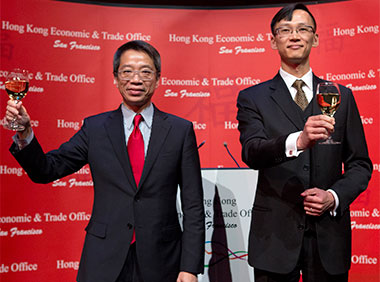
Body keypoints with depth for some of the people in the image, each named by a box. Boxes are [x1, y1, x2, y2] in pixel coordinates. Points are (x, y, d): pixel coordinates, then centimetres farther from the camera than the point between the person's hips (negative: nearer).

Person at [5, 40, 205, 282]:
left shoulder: (181, 130, -2)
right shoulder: (95, 128, 2)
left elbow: (193, 205, -3)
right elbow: (46, 171, 2)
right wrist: (25, 132, -15)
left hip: (160, 262, -1)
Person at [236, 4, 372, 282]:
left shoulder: (341, 96, 7)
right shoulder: (253, 98, 1)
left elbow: (360, 164, 9)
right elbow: (251, 152, -15)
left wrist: (334, 196, -9)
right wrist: (297, 140, -33)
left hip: (329, 233, 2)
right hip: (275, 237, -1)